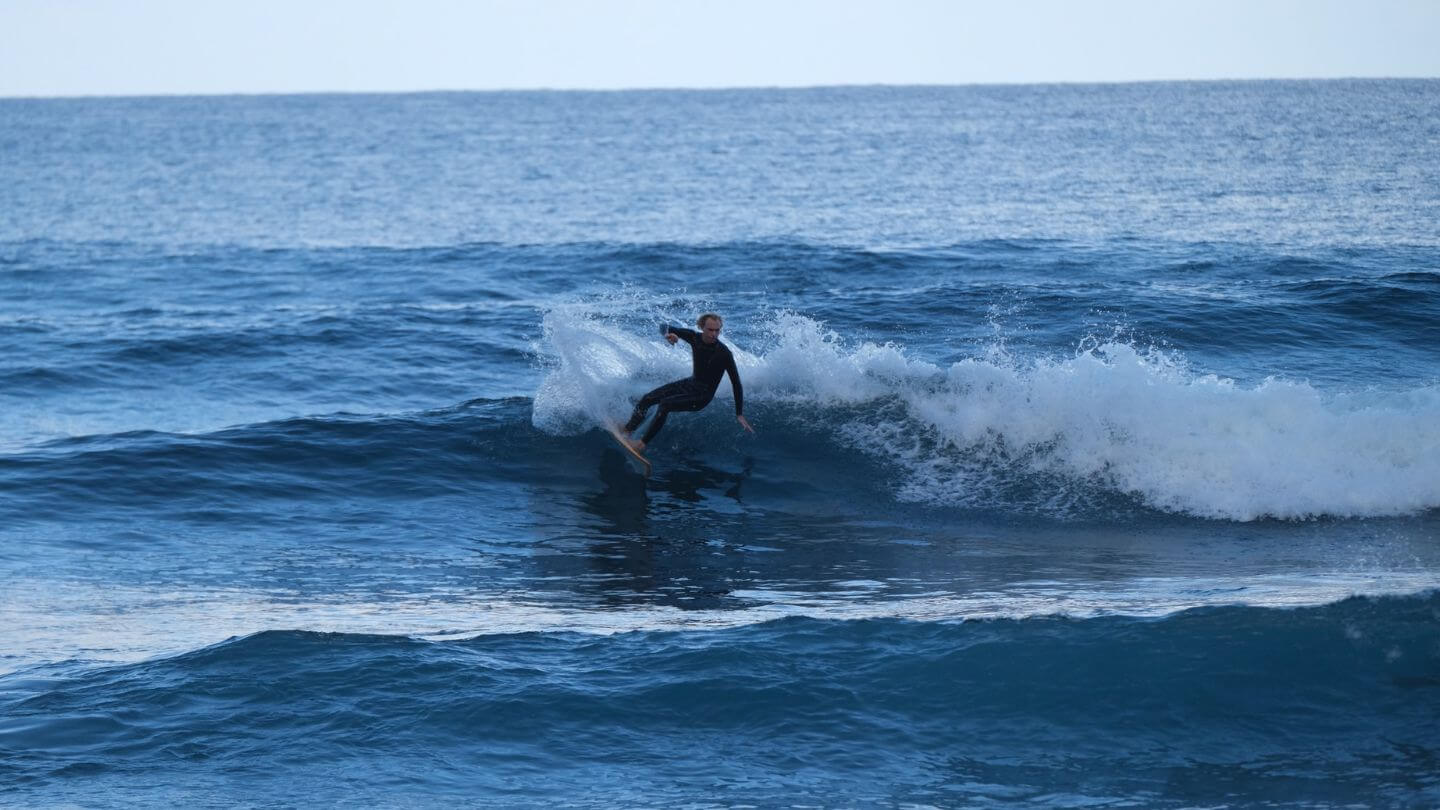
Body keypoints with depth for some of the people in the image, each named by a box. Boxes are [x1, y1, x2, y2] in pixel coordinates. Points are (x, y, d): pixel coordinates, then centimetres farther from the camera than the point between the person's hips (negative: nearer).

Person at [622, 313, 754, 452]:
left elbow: (736, 383, -18)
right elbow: (665, 328, -3)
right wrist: (668, 334, -30)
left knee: (665, 404, -26)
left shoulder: (724, 354, -24)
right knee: (647, 399, 3)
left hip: (703, 395, -7)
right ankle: (626, 432, 19)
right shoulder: (695, 338, -11)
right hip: (690, 383, 7)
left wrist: (740, 414, -20)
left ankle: (642, 443, -21)